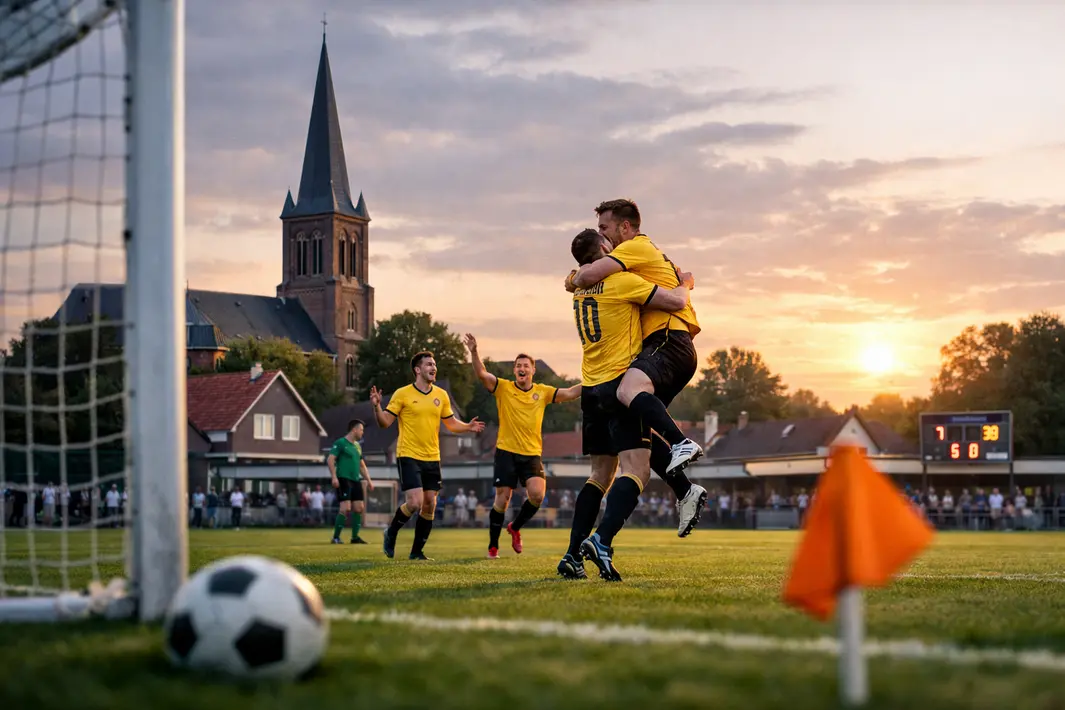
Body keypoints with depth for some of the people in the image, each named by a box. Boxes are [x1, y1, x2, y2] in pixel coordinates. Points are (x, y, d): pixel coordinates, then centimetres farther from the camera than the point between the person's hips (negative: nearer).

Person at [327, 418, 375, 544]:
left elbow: (362, 465, 27)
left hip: (356, 480, 8)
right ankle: (335, 537, -8)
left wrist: (368, 480, 20)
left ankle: (355, 537, 12)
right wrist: (334, 477, -21)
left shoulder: (357, 446, 19)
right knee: (346, 508, -15)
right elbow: (330, 460, -12)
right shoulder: (340, 443, -5)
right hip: (343, 479, -8)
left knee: (359, 508, 3)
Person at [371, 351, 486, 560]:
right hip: (408, 456, -5)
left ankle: (417, 551, 16)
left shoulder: (441, 395, 8)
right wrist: (377, 407, -23)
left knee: (429, 506, 4)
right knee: (414, 503, -17)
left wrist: (468, 427, -2)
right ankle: (391, 534, 9)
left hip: (432, 458, 5)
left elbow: (451, 423, 17)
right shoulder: (402, 394, -5)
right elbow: (385, 423, -4)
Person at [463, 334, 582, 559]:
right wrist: (474, 352, -30)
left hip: (532, 454, 2)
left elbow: (569, 393, 1)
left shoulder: (542, 392, 6)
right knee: (502, 500, -2)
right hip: (506, 452, -2)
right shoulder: (503, 388, 0)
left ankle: (515, 527, 10)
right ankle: (493, 546, 15)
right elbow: (482, 374, -13)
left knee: (537, 494, -18)